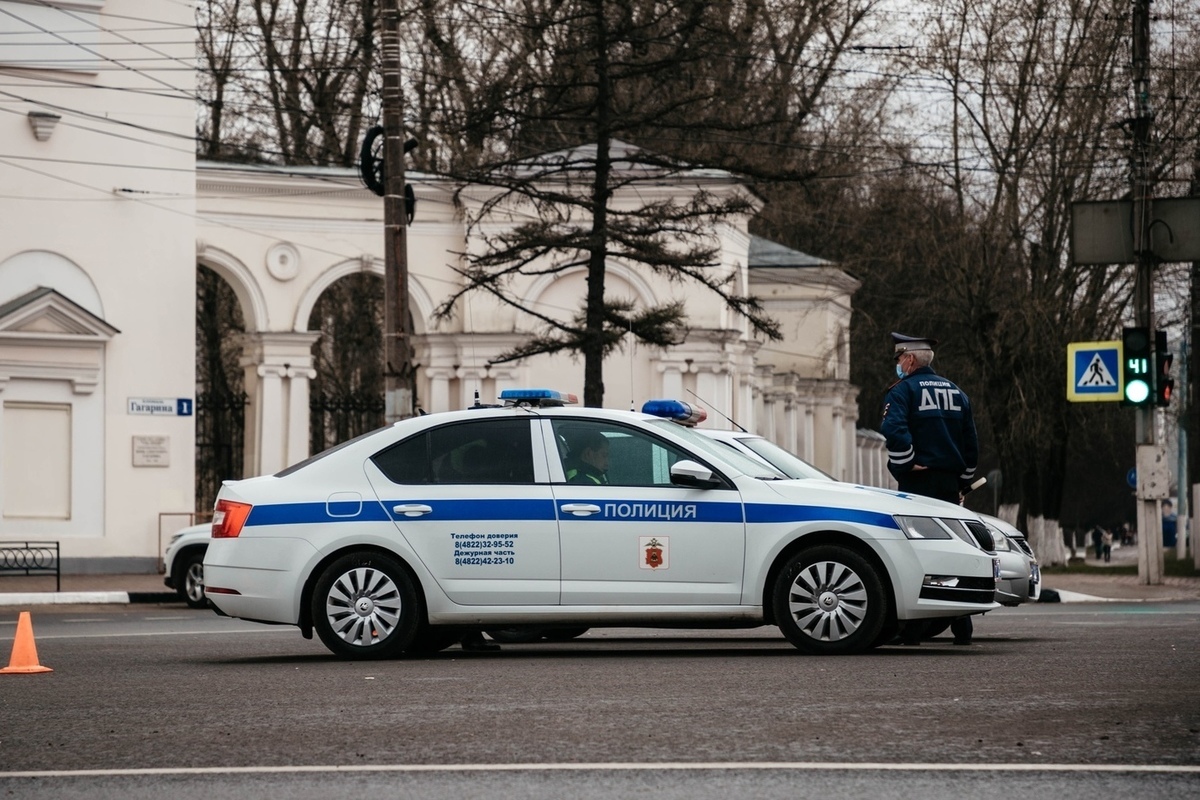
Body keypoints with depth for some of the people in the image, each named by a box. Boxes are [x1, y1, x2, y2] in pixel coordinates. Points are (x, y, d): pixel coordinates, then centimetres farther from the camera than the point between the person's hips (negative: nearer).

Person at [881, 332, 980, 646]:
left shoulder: (903, 390, -5)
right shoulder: (955, 392, 16)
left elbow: (894, 429, -23)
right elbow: (971, 442, 17)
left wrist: (906, 464, -13)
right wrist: (964, 483, 21)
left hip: (918, 483, -6)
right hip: (950, 484, 6)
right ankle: (962, 628, 9)